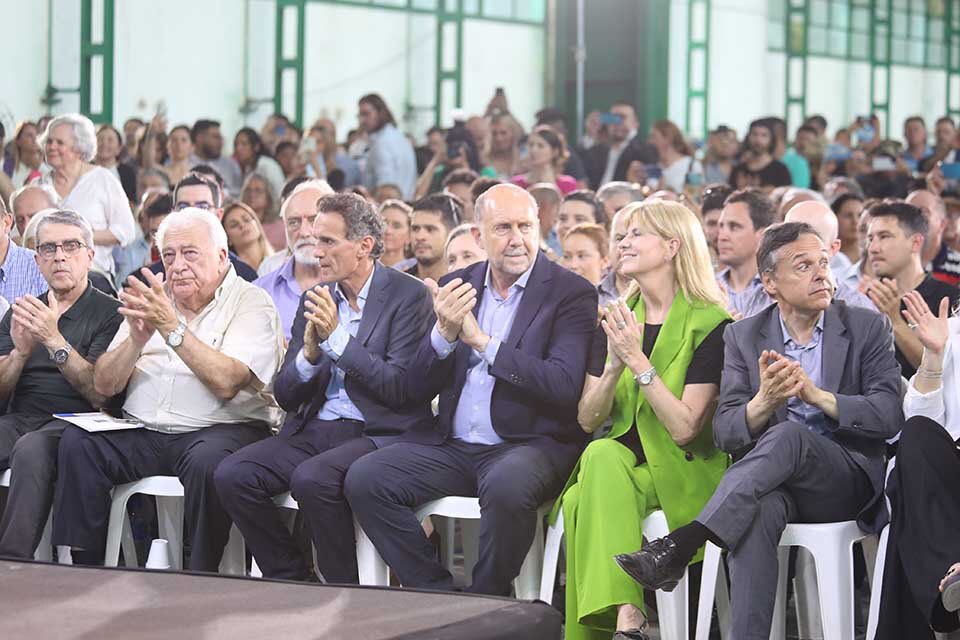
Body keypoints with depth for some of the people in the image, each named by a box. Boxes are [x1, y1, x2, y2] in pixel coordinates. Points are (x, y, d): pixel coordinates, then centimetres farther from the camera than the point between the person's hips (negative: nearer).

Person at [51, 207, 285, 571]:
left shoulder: (251, 304, 0)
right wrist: (138, 338, -8)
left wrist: (172, 326, -19)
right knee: (77, 442, -19)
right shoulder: (152, 299, 17)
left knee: (207, 460, -37)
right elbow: (104, 385, 10)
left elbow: (226, 383, -18)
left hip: (217, 430, -5)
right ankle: (82, 565, -12)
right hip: (143, 433, 5)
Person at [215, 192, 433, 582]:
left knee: (312, 478, -33)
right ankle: (292, 584, -2)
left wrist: (337, 338, -17)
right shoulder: (314, 300, 13)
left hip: (377, 433, -6)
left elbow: (398, 387, -14)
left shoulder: (408, 296, -4)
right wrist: (310, 352, -10)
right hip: (314, 430, 6)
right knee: (232, 475, -16)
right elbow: (286, 396, 11)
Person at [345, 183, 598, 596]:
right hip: (452, 446, 5)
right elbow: (416, 390, 9)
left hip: (528, 444, -5)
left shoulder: (571, 294, -2)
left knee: (506, 487, -37)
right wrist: (444, 333, -12)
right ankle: (437, 597, -9)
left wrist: (481, 341, -17)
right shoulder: (456, 287, 12)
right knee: (364, 479, -15)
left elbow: (564, 387, -16)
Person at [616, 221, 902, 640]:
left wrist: (817, 395, -20)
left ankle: (681, 544, -43)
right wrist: (764, 402, -20)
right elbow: (725, 433, 2)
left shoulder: (867, 328, 5)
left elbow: (889, 415, -6)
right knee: (760, 508, -38)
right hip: (772, 482, 1)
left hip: (850, 476, -1)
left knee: (788, 435, -35)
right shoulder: (743, 337, 10)